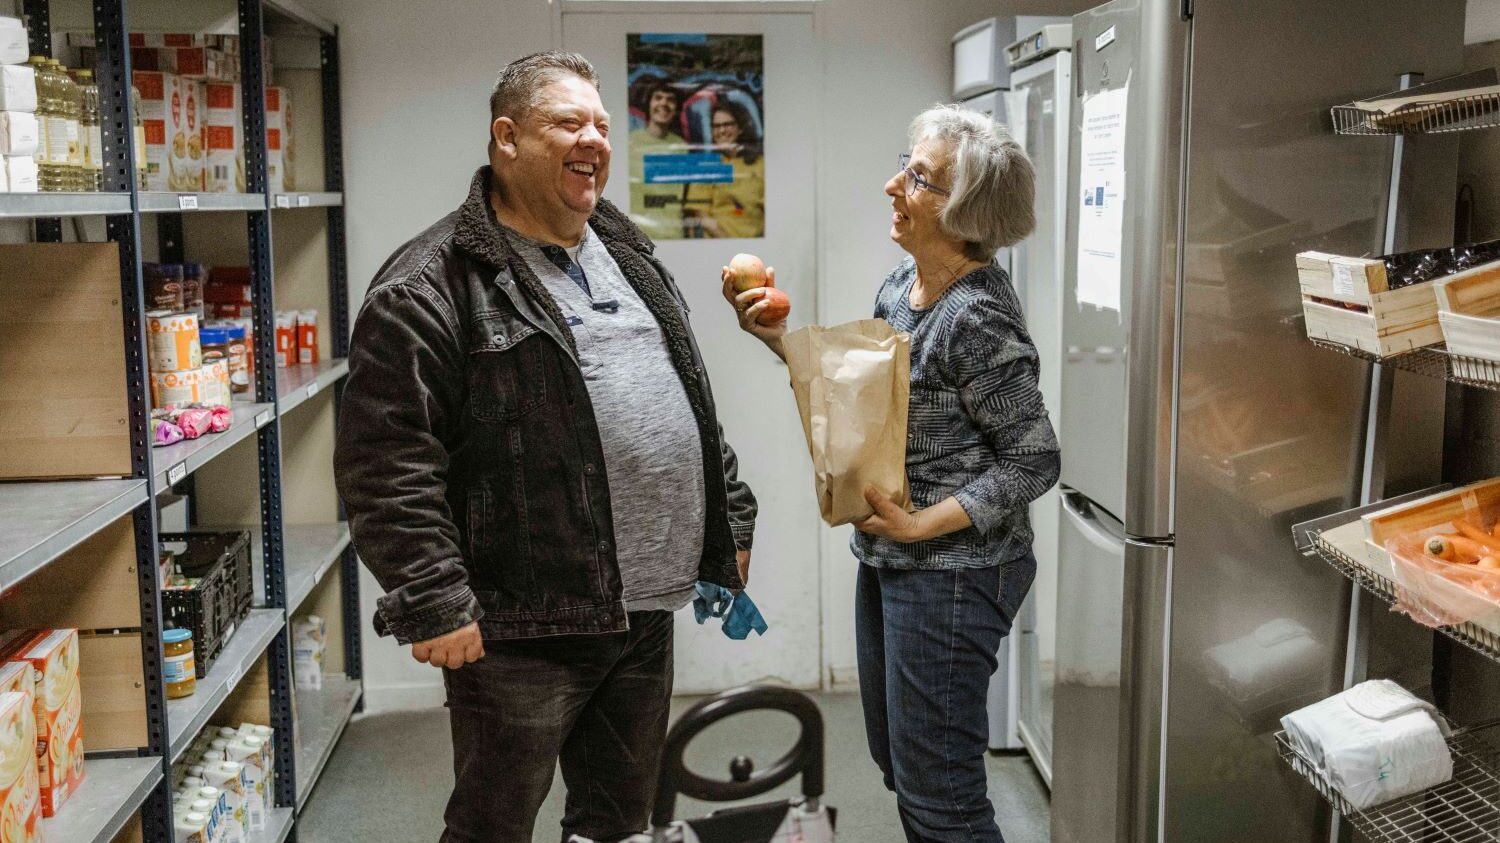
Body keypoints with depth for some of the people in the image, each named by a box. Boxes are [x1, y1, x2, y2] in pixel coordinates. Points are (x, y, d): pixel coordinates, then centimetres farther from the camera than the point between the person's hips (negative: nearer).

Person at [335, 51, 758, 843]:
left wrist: (728, 521, 17)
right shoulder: (432, 285, -12)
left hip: (646, 609, 7)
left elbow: (693, 405, 20)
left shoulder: (629, 255, 13)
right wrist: (431, 602, -20)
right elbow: (387, 463, -17)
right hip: (523, 628, -7)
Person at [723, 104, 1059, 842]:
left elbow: (1034, 461, -19)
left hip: (952, 570, -9)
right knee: (896, 758, 23)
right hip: (888, 559, 9)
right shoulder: (902, 284, 3)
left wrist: (921, 525, -23)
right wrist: (781, 340, 2)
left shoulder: (977, 319, -23)